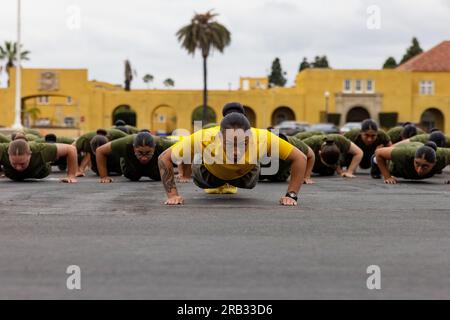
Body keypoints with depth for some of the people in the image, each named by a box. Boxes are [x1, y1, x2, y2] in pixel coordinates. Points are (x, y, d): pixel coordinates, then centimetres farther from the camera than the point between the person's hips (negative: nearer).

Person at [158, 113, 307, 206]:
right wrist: (172, 194, -38)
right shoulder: (204, 139, -48)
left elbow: (300, 158, -33)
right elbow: (164, 158, -34)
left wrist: (291, 195, -35)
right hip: (211, 171, -1)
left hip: (245, 172, 1)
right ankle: (215, 184, 53)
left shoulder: (263, 139, -47)